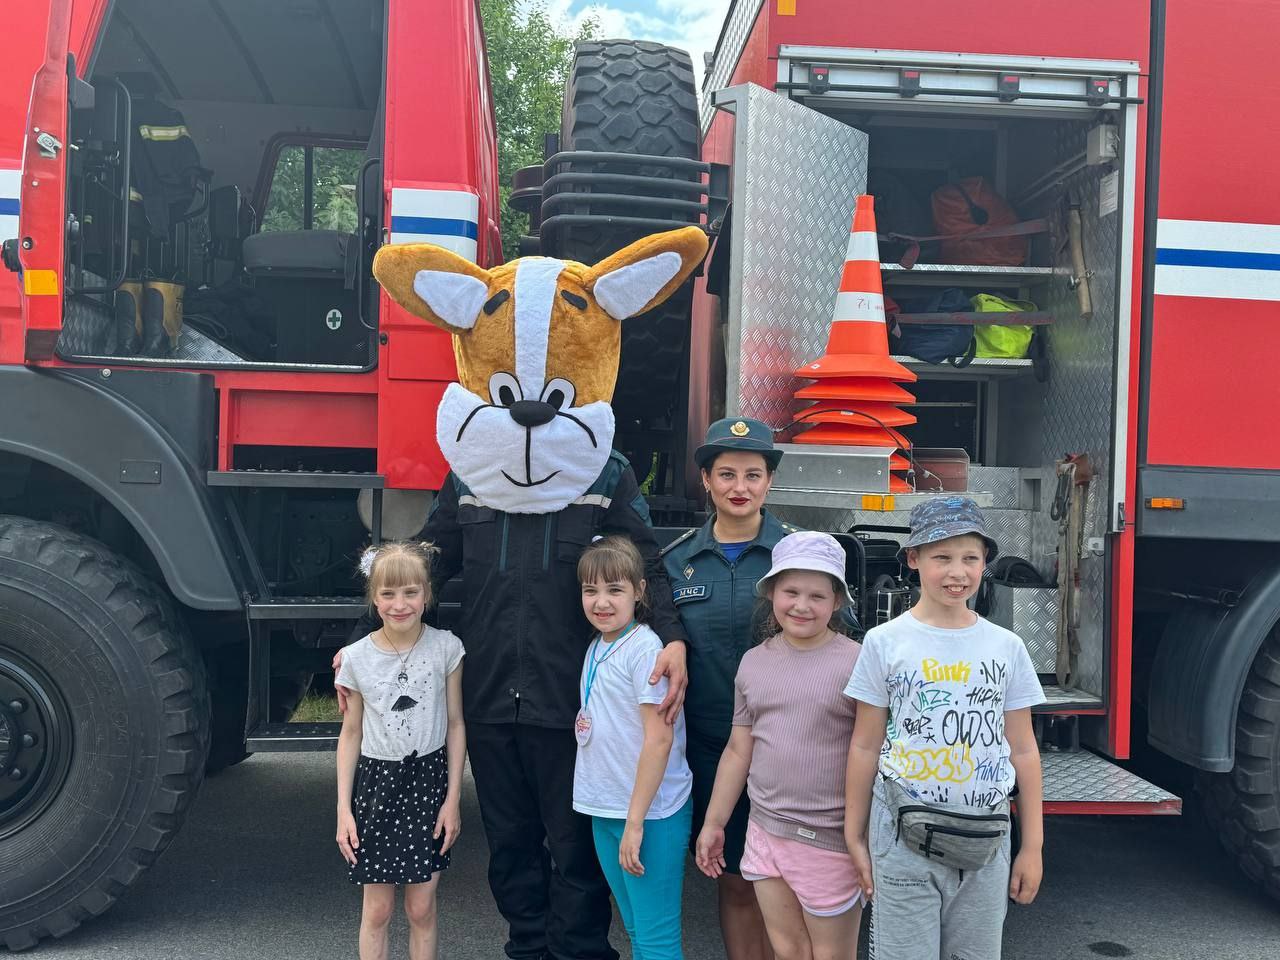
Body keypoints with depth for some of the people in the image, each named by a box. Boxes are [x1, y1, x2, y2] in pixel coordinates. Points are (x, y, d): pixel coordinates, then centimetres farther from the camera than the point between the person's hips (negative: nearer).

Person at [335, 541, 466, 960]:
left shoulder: (445, 647, -7)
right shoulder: (357, 657, -5)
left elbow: (455, 725, -2)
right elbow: (351, 734, 3)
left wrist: (453, 799, -4)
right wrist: (343, 809, -1)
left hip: (429, 779, 0)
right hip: (376, 782, 1)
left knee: (422, 909, 7)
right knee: (377, 910, 8)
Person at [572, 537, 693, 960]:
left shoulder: (645, 649, -15)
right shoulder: (596, 647, 10)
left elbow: (659, 739, -18)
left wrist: (635, 822, -19)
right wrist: (616, 816, 12)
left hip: (649, 813, -8)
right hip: (604, 811, 8)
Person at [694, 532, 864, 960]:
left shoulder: (855, 663, -11)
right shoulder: (754, 662, 6)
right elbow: (738, 750, 13)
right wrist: (713, 823, 15)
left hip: (828, 840, -5)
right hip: (764, 832, 5)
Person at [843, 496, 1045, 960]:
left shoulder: (1006, 647, 3)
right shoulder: (885, 642, -4)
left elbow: (1023, 751, 7)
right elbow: (865, 746, 1)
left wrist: (1032, 846, 7)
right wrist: (855, 838, 2)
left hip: (985, 841, 2)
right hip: (905, 838, -2)